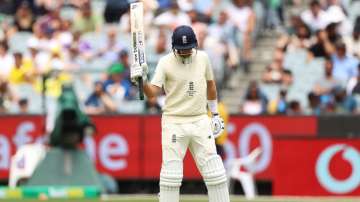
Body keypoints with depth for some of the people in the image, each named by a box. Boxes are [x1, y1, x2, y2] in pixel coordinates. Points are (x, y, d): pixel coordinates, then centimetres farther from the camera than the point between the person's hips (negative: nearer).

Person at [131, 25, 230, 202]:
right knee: (171, 174, -6)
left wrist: (215, 114, 21)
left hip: (200, 121, 3)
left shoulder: (202, 58, 5)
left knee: (215, 173, 1)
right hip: (174, 122, -3)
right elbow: (152, 92, -17)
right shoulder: (165, 63, -7)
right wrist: (142, 81, -37)